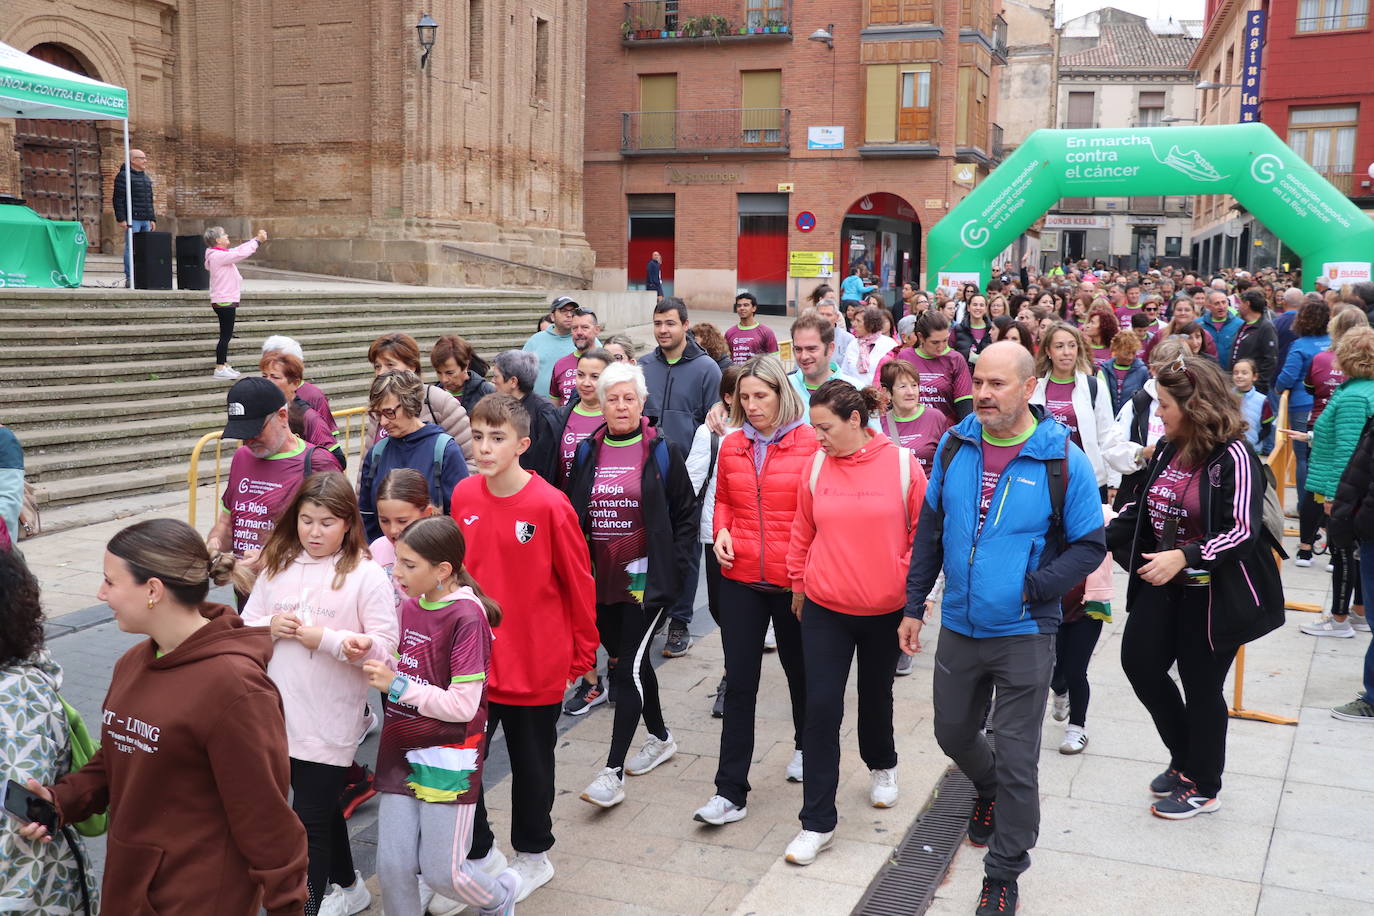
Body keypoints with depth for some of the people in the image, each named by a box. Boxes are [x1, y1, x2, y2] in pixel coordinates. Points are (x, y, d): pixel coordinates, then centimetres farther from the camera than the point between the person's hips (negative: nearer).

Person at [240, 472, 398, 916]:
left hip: (329, 723, -6)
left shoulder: (367, 576, -10)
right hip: (282, 714, 6)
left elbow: (384, 648, -14)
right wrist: (270, 627, -10)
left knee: (310, 819, -2)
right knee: (322, 808, 21)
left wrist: (325, 639, -21)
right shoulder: (277, 567, 6)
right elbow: (245, 627, 11)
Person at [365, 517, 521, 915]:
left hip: (448, 760, -6)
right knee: (392, 867, 5)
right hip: (401, 754, 6)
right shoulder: (410, 607, 4)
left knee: (441, 871, 4)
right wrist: (369, 658, -4)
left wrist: (397, 685, -21)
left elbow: (463, 705, -20)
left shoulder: (466, 617, -18)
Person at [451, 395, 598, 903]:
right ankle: (481, 853, 28)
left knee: (531, 764, 14)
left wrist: (583, 652, -3)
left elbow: (579, 584, -9)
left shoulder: (549, 505, -18)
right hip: (474, 660, 4)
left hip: (537, 665, -4)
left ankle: (533, 856, 37)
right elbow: (458, 570, 9)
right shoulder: (463, 495, -3)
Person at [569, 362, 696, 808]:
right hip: (601, 579, 5)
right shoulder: (587, 453, 7)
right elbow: (574, 515, 13)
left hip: (646, 578, -5)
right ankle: (660, 737, 37)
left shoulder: (663, 452, -4)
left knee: (630, 666, -9)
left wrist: (675, 567, -8)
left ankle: (614, 771, -6)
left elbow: (686, 514, -1)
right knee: (626, 659, 16)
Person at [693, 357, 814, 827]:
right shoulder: (732, 445, 4)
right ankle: (731, 791, 5)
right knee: (739, 682, 2)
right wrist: (721, 532, -2)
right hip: (740, 577, 3)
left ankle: (806, 744, 46)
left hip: (793, 578, -2)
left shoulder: (811, 443, -8)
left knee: (798, 666, 18)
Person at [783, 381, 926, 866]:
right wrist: (798, 583, 13)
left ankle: (882, 766, 51)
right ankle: (818, 822, 5)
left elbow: (922, 531, -4)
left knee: (876, 696, 19)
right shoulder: (815, 467, -4)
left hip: (886, 611, -1)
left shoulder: (901, 464, -11)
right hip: (825, 610, 1)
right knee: (821, 708, -4)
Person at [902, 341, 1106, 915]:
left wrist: (1031, 589, -17)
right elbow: (930, 529, 7)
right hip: (959, 627, 4)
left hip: (1023, 636, -4)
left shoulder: (1063, 460, -13)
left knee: (1017, 762, 3)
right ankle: (989, 792, 53)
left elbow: (1089, 545, -7)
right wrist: (914, 604, 7)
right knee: (953, 733, 20)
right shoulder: (955, 446, -1)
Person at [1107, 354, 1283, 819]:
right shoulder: (1169, 449, 5)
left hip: (1214, 592, -8)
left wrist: (1185, 556, -34)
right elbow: (1146, 509, 14)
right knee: (1140, 663, 9)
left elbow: (1244, 531, -24)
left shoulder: (1233, 457, -19)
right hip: (1164, 586, 8)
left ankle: (1203, 788, 25)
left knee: (1201, 687, 5)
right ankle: (1185, 759, 31)